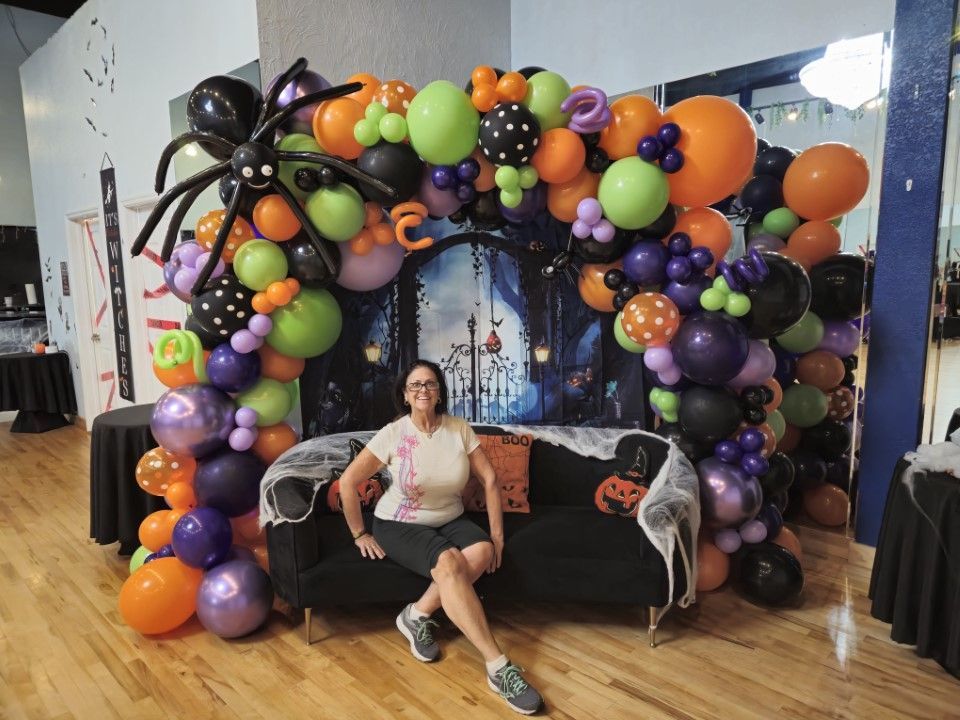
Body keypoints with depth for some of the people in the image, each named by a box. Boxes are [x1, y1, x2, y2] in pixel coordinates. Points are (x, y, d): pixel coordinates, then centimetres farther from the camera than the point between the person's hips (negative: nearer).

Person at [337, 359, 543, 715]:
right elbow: (347, 481, -10)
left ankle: (417, 615, -10)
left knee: (482, 551, -28)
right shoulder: (392, 434, -14)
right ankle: (498, 666, -29)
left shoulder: (459, 429, -6)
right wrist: (359, 534, -7)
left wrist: (497, 532, -9)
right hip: (399, 524, -4)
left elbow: (489, 479, -3)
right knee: (449, 564, -32)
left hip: (449, 520, 4)